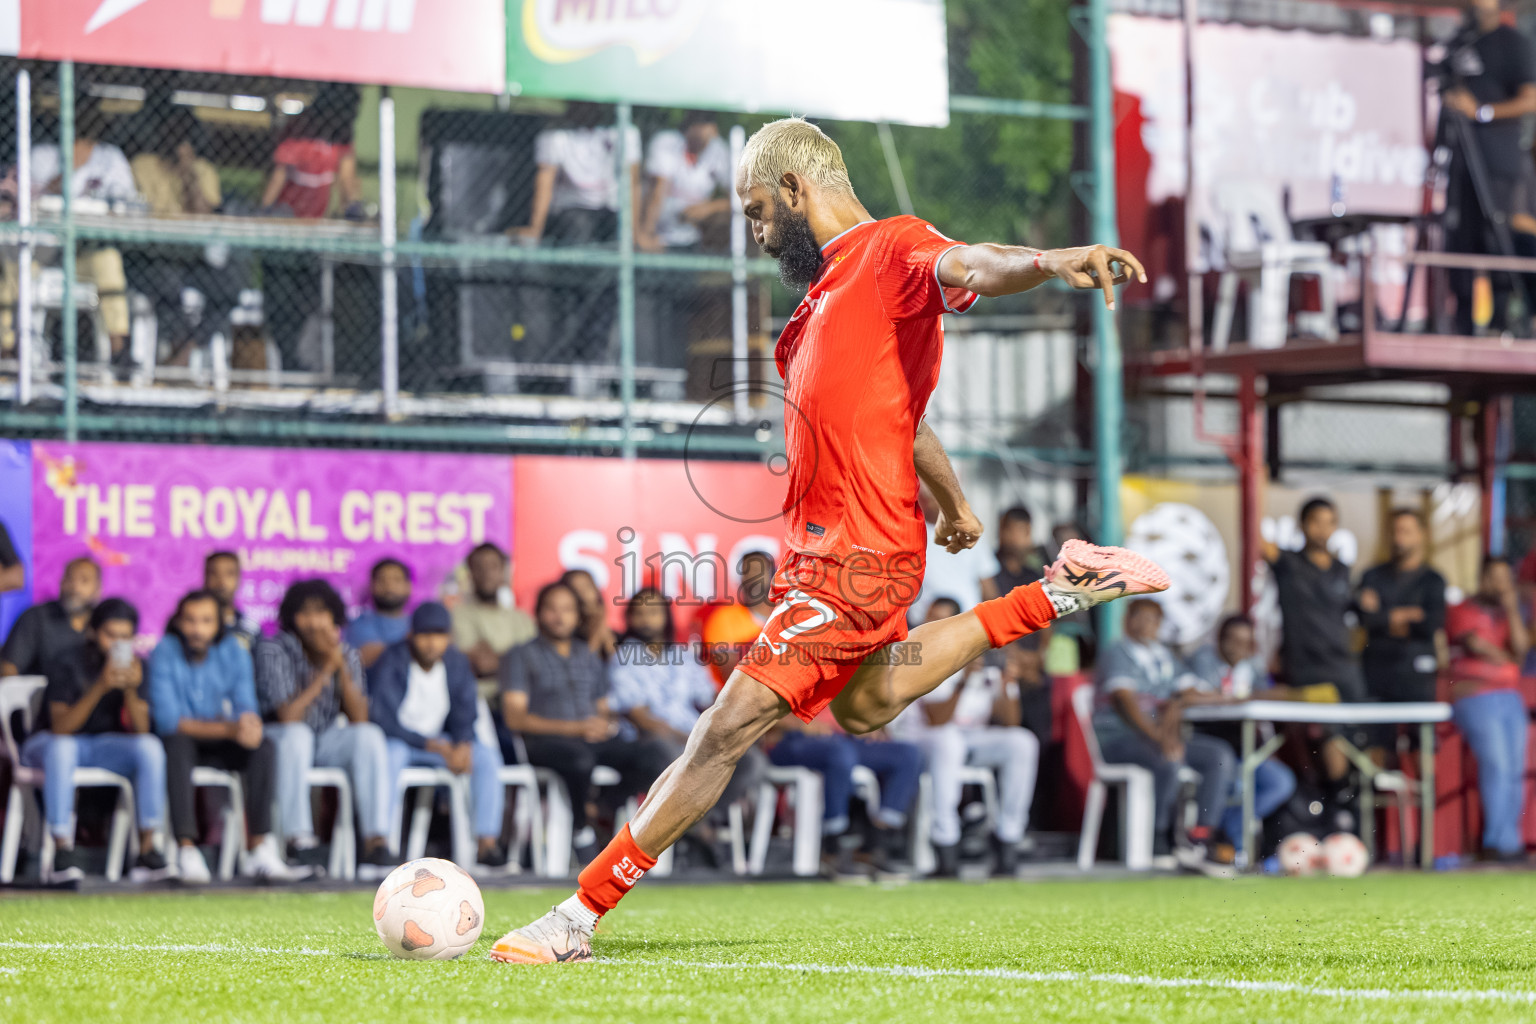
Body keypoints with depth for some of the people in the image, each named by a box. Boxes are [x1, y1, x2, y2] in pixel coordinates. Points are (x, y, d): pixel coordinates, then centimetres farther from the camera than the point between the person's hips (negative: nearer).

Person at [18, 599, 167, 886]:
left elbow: (140, 730, -12)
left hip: (102, 747, 4)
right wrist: (100, 687, -38)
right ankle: (63, 849, -39)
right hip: (49, 742, -4)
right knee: (62, 748, -39)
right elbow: (61, 727, -27)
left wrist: (131, 690, -31)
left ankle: (148, 847, -24)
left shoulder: (134, 666, -4)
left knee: (151, 746, -23)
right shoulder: (67, 666, -17)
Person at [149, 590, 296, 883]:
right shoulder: (165, 653, -17)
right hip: (177, 740, -4)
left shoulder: (234, 652, -5)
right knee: (178, 744, -37)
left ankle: (259, 850, -27)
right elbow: (168, 721, -23)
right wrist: (228, 729, -33)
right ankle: (186, 851, -42)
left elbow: (246, 708, -6)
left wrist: (249, 724, -33)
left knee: (264, 747, -24)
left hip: (219, 746, 4)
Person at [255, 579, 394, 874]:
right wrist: (325, 670, -24)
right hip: (280, 739, -4)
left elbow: (358, 719, -12)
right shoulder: (273, 651, -14)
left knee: (369, 735, -24)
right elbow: (288, 716, -25)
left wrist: (341, 666, -23)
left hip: (327, 742, 4)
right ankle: (299, 839, -37)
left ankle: (376, 841, -30)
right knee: (297, 734, -37)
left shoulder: (347, 654, -1)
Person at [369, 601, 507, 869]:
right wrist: (437, 747, -30)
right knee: (391, 754, -40)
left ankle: (487, 844, -23)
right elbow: (385, 721, -23)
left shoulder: (457, 664, 0)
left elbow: (465, 716, 2)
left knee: (487, 755, -18)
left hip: (439, 742, 5)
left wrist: (463, 745, -23)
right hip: (395, 741, -5)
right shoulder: (390, 664, -17)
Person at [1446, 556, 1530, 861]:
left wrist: (1512, 610, -2)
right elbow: (1478, 646, -10)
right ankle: (1499, 841, -15)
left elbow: (1521, 647, 5)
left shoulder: (1506, 615, 20)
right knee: (1496, 766, -16)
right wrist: (1508, 660, 6)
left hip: (1510, 697, 7)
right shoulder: (1462, 612, 1)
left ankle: (1512, 840, 2)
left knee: (1515, 771, 0)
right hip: (1476, 697, -7)